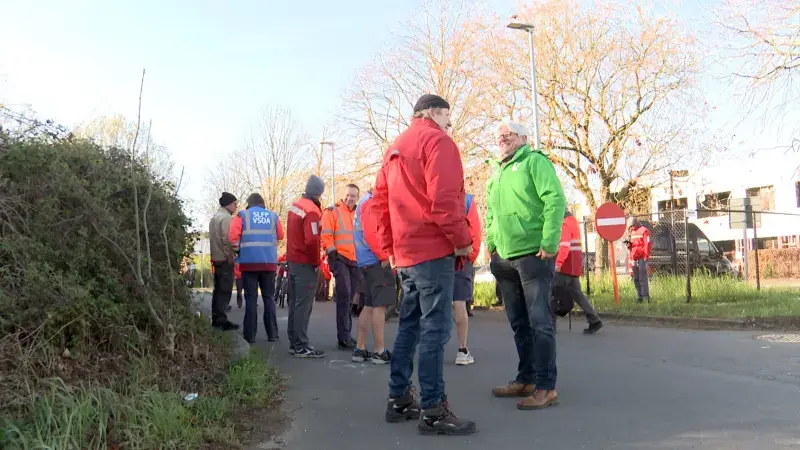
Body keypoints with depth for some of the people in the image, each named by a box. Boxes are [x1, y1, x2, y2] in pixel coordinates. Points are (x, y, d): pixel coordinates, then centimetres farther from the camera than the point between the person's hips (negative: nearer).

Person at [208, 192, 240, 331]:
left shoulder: (214, 218, 18)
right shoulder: (227, 218, -13)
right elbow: (227, 240, -20)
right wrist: (230, 257, -14)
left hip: (216, 258, 10)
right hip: (225, 259, -10)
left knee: (218, 290, 13)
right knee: (225, 291, -7)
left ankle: (216, 319, 17)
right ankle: (222, 320, -8)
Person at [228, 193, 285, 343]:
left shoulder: (242, 215, 1)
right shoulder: (273, 216, 8)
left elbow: (233, 236, -6)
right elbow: (280, 236, 13)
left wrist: (237, 248, 13)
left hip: (249, 262, -2)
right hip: (269, 262, 2)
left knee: (251, 298, 3)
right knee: (269, 298, 10)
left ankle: (250, 335, 2)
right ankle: (272, 334, 9)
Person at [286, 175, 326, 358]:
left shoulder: (295, 206, 10)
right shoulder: (312, 211, -17)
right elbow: (312, 240, -24)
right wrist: (316, 262, -14)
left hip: (292, 260, 9)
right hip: (306, 264, -9)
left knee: (294, 303, 13)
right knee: (304, 305, -5)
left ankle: (294, 342, 21)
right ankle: (302, 346, -1)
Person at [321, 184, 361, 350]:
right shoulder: (332, 212, -2)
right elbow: (326, 236, -8)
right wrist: (332, 253, -14)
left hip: (356, 260, 6)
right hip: (339, 258, -6)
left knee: (349, 297, 12)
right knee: (344, 295, -15)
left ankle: (346, 334, 22)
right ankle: (343, 337, -12)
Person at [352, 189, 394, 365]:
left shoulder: (364, 203, 20)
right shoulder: (371, 204, -12)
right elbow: (370, 234, -22)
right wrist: (384, 257, -17)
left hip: (366, 262, 10)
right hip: (376, 261, -10)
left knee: (368, 306, 12)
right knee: (379, 306, -8)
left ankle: (360, 349, 14)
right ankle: (380, 352, -6)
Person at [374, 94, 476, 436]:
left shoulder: (395, 148, 21)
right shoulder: (437, 140, -6)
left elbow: (380, 201, 18)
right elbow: (443, 198, -19)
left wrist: (389, 247, 20)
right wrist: (462, 240, -11)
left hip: (406, 252, 9)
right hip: (433, 249, -9)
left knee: (409, 325, 14)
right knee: (435, 328, -7)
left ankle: (399, 399, 19)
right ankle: (433, 410, -4)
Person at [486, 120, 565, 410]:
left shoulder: (535, 161, -4)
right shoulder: (496, 173, 19)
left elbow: (555, 200, -14)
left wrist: (549, 243, -20)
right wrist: (491, 245, 15)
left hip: (533, 255, -7)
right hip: (504, 258, 8)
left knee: (539, 322, -6)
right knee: (519, 324, 13)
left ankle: (546, 386, 1)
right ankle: (526, 379, 23)